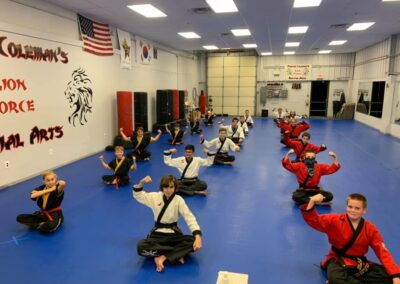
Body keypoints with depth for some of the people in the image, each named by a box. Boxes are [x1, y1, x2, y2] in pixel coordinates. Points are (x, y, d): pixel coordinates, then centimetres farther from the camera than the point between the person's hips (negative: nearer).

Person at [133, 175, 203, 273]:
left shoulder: (178, 200, -10)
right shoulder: (155, 197, -3)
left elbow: (189, 217, -17)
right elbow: (137, 195, 8)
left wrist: (198, 236, -32)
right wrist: (142, 182, -14)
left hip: (173, 234, -1)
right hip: (157, 233, 1)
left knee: (193, 243, -27)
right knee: (141, 247, -31)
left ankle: (162, 257, -27)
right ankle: (176, 254, -22)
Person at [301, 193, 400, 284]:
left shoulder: (370, 229, -2)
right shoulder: (335, 221, -9)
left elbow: (383, 253, -4)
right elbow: (313, 220, -17)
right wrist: (312, 202, -37)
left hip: (359, 263, 5)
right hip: (338, 261, -4)